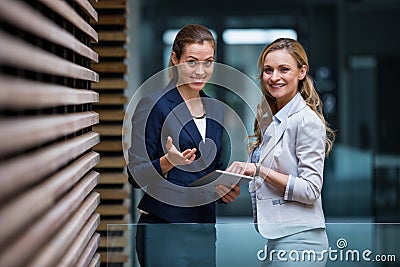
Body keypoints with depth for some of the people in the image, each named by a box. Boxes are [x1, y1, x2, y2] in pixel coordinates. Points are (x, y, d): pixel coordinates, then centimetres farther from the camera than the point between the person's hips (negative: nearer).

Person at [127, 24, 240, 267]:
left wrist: (226, 187, 1)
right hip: (164, 229, -6)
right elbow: (137, 176, -9)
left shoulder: (216, 110, 12)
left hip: (205, 228, 6)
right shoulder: (154, 106, -7)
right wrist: (167, 162, -27)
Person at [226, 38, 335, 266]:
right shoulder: (269, 119, 15)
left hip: (298, 239, -8)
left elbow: (310, 190, -17)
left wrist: (259, 170, -21)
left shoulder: (307, 121, -11)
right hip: (271, 237, 8)